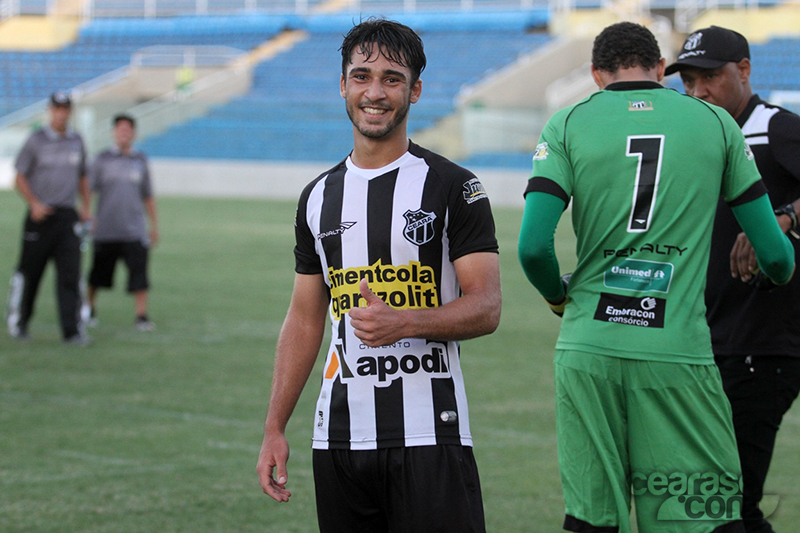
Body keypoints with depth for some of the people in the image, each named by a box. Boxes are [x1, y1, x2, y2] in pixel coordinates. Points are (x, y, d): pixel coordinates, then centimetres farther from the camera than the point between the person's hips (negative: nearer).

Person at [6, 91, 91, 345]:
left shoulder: (76, 141, 12)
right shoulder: (36, 141, -2)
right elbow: (20, 178, -1)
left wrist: (86, 207, 10)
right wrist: (34, 204, -15)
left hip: (68, 217, 3)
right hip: (40, 215, -3)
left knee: (70, 273, -7)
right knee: (29, 270, 5)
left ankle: (72, 330, -9)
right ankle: (17, 321, 23)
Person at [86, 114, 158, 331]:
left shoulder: (140, 160, 11)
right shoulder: (103, 159, 3)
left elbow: (148, 196, 18)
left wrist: (154, 224, 16)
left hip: (134, 230, 1)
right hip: (106, 229, -1)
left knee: (139, 269, -10)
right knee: (98, 272, 9)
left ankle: (141, 315, -9)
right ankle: (89, 309, 27)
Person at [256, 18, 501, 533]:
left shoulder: (452, 187, -1)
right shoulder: (319, 197, 14)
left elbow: (486, 307, -8)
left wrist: (402, 323, -25)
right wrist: (275, 428, 10)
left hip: (429, 434, -4)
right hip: (339, 432, 4)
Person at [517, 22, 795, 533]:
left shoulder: (569, 124, 6)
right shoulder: (716, 123, 8)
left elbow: (533, 247, -4)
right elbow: (775, 254, 10)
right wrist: (783, 271, 34)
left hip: (588, 350, 1)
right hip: (677, 351, -1)